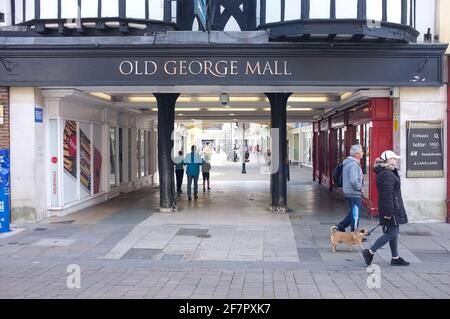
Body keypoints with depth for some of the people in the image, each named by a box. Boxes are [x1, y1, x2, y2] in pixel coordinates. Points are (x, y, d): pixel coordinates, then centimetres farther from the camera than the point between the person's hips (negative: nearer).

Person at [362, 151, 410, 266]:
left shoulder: (383, 173, 12)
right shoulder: (388, 175, -20)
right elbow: (387, 195, -24)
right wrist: (388, 212, -24)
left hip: (392, 208, 11)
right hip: (391, 209, -11)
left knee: (394, 233, 15)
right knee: (391, 234, -5)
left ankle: (395, 258, 23)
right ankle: (370, 252, -1)